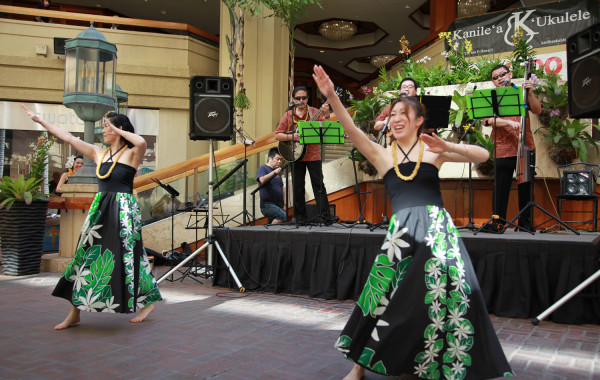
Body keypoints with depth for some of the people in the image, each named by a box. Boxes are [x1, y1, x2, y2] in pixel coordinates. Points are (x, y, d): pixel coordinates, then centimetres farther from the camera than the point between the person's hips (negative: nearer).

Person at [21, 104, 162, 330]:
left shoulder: (131, 154, -6)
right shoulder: (98, 153, 11)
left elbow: (141, 142, -29)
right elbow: (68, 138, 15)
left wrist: (117, 130, -16)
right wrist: (39, 120, 18)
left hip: (123, 210, -6)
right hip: (100, 210, 6)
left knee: (127, 258, -3)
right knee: (87, 255, 7)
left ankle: (148, 302, 16)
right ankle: (75, 312, 17)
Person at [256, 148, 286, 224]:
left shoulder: (278, 172, 21)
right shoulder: (262, 169, -1)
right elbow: (262, 180, -22)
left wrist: (283, 205, 18)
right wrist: (274, 172, -33)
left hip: (278, 206, 8)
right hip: (267, 204, -8)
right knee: (283, 216, -29)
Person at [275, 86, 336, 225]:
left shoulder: (314, 112, 4)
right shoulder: (288, 115, 5)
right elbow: (277, 135, 2)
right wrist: (292, 137, -13)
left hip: (313, 154, -1)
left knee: (318, 184, -2)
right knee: (298, 186, 6)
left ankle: (325, 214, 2)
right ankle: (300, 216, 17)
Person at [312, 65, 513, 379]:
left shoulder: (434, 150, 11)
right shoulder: (382, 155, 13)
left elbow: (483, 155, 5)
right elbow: (352, 131, -2)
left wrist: (447, 147, -13)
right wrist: (331, 96, -15)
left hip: (437, 228, 0)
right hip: (401, 231, 0)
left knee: (449, 291, -10)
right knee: (387, 295, -2)